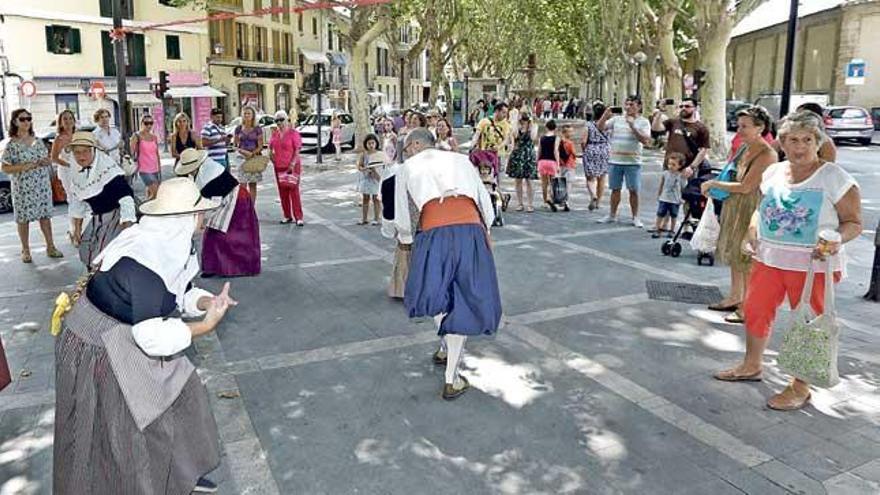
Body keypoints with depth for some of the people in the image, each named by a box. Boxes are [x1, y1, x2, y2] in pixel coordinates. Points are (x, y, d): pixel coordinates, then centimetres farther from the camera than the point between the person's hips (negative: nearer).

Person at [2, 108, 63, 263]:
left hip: (43, 185, 4)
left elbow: (47, 159, 19)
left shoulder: (38, 141, 8)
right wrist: (26, 166, -19)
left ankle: (50, 247, 14)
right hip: (23, 188, -4)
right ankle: (25, 251, 13)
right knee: (23, 218, 3)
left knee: (45, 215, 6)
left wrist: (47, 161, -4)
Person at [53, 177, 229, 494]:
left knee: (178, 398, 16)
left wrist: (209, 301, -16)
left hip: (127, 342, 9)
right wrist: (205, 326, -26)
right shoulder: (146, 260, -35)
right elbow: (153, 336, -35)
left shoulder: (169, 244, -8)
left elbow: (182, 294, 4)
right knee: (122, 436, 9)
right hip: (98, 352, -9)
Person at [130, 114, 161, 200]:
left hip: (155, 170, 6)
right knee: (155, 192, -18)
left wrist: (160, 169, 15)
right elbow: (131, 153, -5)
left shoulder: (154, 137, 11)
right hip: (144, 170, -6)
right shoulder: (137, 136, -4)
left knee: (150, 192, 9)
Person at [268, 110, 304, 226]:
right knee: (283, 192, 8)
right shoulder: (275, 135, 11)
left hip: (292, 166, -6)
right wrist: (271, 156, 8)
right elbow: (270, 148, 26)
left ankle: (298, 217, -4)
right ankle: (287, 216, 17)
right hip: (279, 167, 6)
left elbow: (297, 150, -11)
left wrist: (292, 164, -18)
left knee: (294, 191, -8)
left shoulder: (293, 133, -6)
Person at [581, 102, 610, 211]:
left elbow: (583, 142, -9)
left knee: (590, 178, 5)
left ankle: (593, 195, -23)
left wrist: (585, 151, 8)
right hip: (604, 151, 2)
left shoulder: (588, 124, -7)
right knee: (601, 178, 12)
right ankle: (598, 202, 19)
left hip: (591, 151, -2)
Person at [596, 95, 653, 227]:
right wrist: (605, 115, -13)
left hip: (633, 162, -3)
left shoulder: (643, 122, 0)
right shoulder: (616, 119, 8)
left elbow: (645, 140, -12)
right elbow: (599, 127, 3)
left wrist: (632, 126, -20)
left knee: (633, 190, 0)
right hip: (615, 160, 3)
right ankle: (612, 215, 20)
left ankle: (635, 217, 10)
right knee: (615, 189, 10)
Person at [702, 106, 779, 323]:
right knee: (734, 254, 17)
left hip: (751, 209, -9)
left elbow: (745, 187, -21)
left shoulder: (766, 154, -19)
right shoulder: (744, 147, 7)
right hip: (734, 207, 9)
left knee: (747, 259, -1)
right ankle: (735, 298, 31)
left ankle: (747, 308, 9)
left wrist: (714, 184, -13)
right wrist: (715, 185, 4)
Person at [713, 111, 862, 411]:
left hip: (812, 265, -5)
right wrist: (751, 235, 3)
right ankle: (752, 366, 34)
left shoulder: (835, 178, -9)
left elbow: (854, 223, -6)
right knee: (755, 310, 13)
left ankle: (800, 388, 18)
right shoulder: (773, 172, 7)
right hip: (769, 259, 6)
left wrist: (836, 240, -25)